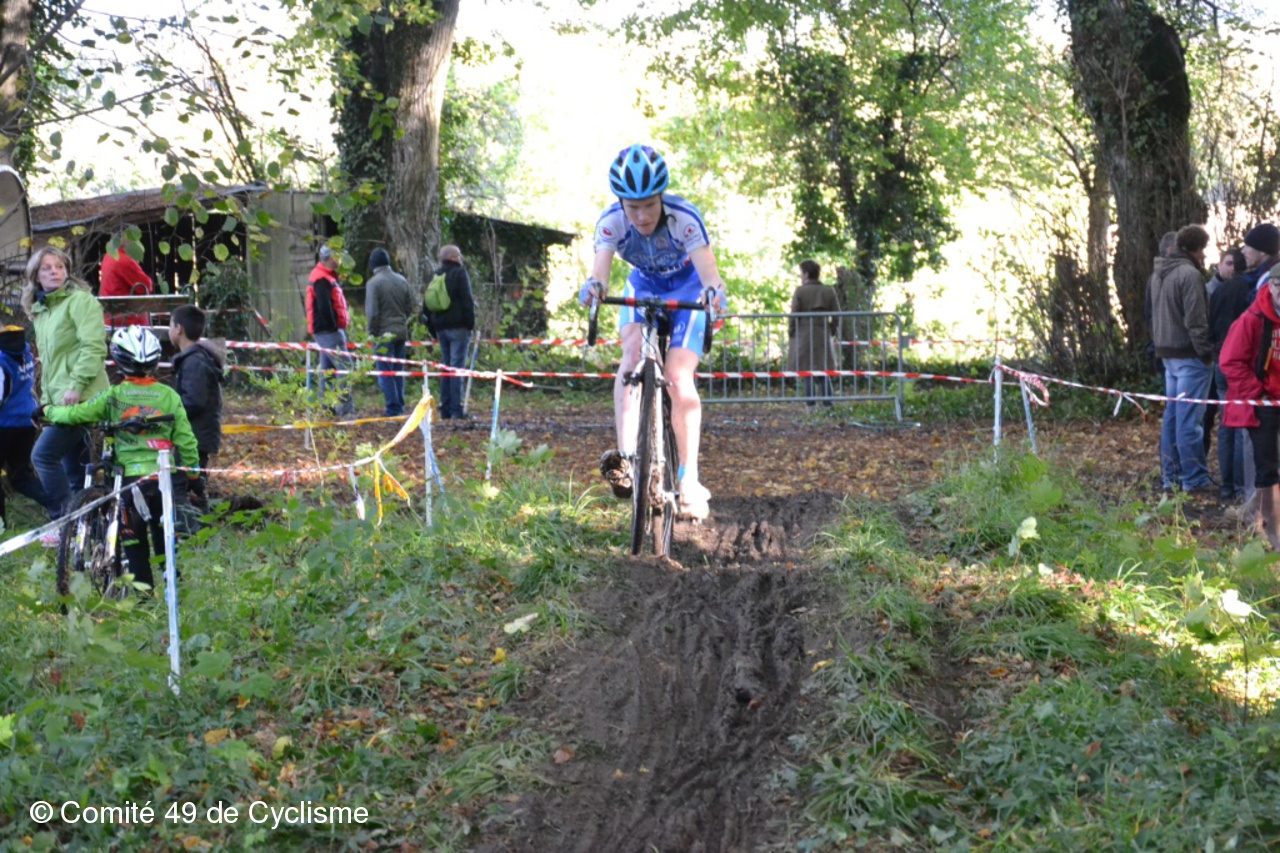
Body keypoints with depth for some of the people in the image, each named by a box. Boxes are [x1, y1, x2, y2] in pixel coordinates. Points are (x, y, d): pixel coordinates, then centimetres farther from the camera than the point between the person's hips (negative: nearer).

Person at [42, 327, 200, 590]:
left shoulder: (114, 396, -7)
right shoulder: (169, 396, -2)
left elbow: (76, 414, -4)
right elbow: (185, 438, 1)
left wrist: (48, 411, 16)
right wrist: (193, 471, 14)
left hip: (132, 476, -2)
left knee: (133, 537, 9)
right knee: (164, 535, 16)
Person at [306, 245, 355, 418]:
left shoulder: (327, 277, 19)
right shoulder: (322, 280, -15)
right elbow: (324, 307, -22)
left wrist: (344, 320, 16)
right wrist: (334, 326, -19)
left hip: (325, 331, 11)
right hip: (328, 331, -11)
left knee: (327, 368, 13)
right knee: (344, 365, -14)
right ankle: (346, 409, -17)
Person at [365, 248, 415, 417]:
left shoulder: (374, 283, -11)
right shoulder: (401, 281, 7)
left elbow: (372, 312, -14)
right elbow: (410, 308, 10)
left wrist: (372, 333, -5)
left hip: (384, 333, -6)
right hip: (401, 332, 6)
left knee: (385, 372, -1)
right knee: (398, 371, 14)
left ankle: (393, 408, -5)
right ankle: (400, 407, 16)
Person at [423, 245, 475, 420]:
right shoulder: (460, 273, -5)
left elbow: (427, 305, 17)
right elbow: (467, 301, -11)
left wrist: (432, 329, 20)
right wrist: (471, 323, -5)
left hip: (441, 327, 6)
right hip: (458, 327, -6)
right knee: (457, 366, -8)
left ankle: (445, 409, 9)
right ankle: (456, 410, -13)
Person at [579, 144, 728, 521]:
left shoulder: (684, 217, -34)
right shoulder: (611, 221, -26)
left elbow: (707, 268, -44)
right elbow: (600, 268, -40)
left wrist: (714, 290, -67)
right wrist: (594, 286, -63)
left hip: (686, 289, -2)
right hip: (643, 287, 2)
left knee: (679, 376, -18)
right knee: (633, 353, -27)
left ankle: (689, 479, -11)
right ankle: (625, 454, -36)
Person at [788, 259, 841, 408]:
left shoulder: (800, 291, -6)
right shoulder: (829, 291, 4)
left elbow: (794, 316, -7)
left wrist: (791, 332, 4)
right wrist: (831, 331, 15)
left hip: (804, 336, -3)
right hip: (824, 336, 3)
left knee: (807, 374, 0)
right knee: (825, 373, 9)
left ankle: (811, 404, -2)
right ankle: (828, 404, 6)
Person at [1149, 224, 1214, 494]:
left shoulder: (1158, 273, 12)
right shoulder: (1190, 274, -16)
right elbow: (1195, 320, -18)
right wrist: (1206, 351, -12)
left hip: (1167, 353, 9)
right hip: (1188, 355, -9)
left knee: (1172, 415, 13)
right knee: (1190, 418, -6)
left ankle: (1170, 475, 17)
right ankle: (1193, 478, -4)